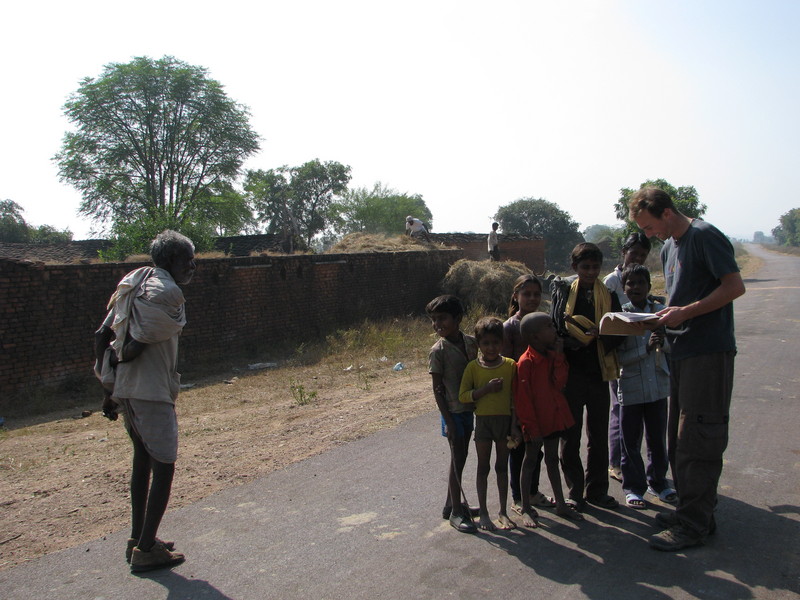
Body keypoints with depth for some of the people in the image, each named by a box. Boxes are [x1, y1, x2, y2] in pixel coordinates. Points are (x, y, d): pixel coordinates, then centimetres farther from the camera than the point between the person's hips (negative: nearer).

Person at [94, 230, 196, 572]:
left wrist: (109, 386, 15)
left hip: (125, 389, 9)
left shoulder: (133, 284, 14)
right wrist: (118, 357, 3)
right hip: (151, 391, -9)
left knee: (143, 460, 19)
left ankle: (138, 539, 28)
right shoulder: (168, 293, -13)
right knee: (163, 466, 0)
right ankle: (146, 550, 6)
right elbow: (137, 345, -19)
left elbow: (102, 336, 13)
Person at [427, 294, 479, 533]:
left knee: (460, 458, 15)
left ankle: (451, 504, 29)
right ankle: (456, 512, 10)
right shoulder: (438, 350, -14)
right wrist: (448, 420, -16)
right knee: (457, 459, -1)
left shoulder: (471, 342, 1)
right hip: (453, 411, -6)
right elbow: (437, 388, -13)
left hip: (469, 408, 6)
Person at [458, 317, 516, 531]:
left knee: (502, 466, 12)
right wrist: (486, 388, -21)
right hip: (483, 420, -1)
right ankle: (483, 513, 19)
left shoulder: (511, 365, -2)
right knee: (483, 467, 8)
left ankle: (503, 512, 24)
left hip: (505, 419, 2)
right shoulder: (473, 367, -7)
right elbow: (463, 396, -9)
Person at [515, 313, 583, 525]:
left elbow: (559, 383, -6)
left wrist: (559, 357, -13)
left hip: (554, 418, 7)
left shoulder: (552, 356, 4)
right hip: (535, 421, -7)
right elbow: (522, 399, -17)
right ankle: (526, 509, 16)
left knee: (552, 460, 17)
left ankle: (561, 504, 28)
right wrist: (532, 427, -17)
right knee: (530, 461, 5)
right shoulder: (526, 362, -19)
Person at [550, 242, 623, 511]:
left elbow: (618, 331, 2)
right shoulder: (563, 291, 0)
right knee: (570, 435, 6)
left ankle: (597, 491, 24)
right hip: (571, 372, -2)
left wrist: (602, 335, -18)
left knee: (599, 435, 11)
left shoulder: (608, 294, 5)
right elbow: (554, 329, 0)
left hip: (598, 371, 2)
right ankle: (575, 491, 18)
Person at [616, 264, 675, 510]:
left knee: (657, 438, 14)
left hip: (658, 386, 2)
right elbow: (618, 358, -11)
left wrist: (663, 342, -18)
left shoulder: (660, 310, 1)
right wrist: (647, 347, -23)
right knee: (630, 441, 7)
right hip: (631, 387, -2)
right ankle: (633, 487, 22)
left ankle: (657, 482, 32)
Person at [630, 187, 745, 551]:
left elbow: (735, 286, -16)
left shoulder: (705, 236, -10)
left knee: (696, 440, -5)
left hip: (708, 352, -9)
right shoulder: (668, 248, 17)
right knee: (679, 438, 14)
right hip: (682, 352, 9)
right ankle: (691, 509, 25)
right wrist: (665, 316, 5)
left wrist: (685, 312, -19)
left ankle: (694, 524, 3)